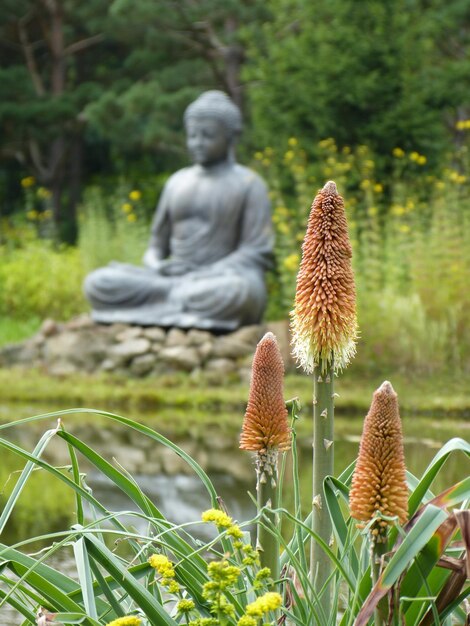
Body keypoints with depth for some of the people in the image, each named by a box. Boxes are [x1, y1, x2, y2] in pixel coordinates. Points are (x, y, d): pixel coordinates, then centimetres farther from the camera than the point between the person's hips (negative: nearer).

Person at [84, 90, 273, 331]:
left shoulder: (248, 184, 3)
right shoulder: (177, 182, 18)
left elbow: (256, 254, -6)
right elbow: (156, 247, 19)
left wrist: (202, 275, -20)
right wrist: (156, 267, -7)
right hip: (171, 280, 5)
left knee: (235, 291, -43)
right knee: (97, 283, -19)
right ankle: (183, 298, -18)